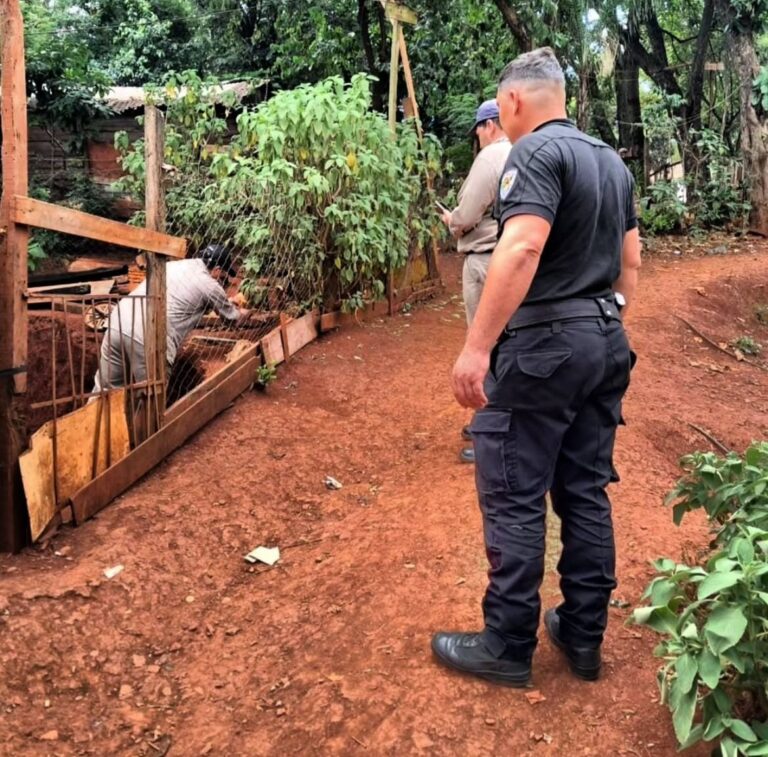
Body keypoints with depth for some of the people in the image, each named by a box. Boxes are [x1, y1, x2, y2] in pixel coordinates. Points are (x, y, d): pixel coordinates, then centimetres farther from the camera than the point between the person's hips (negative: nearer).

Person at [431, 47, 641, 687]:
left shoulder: (535, 152, -13)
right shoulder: (610, 159, 15)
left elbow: (521, 249, -28)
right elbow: (630, 259, 19)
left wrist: (476, 347, -29)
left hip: (543, 346, -9)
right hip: (605, 344, 9)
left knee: (514, 499, 1)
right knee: (586, 491, 14)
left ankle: (507, 648, 12)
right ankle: (584, 636, 24)